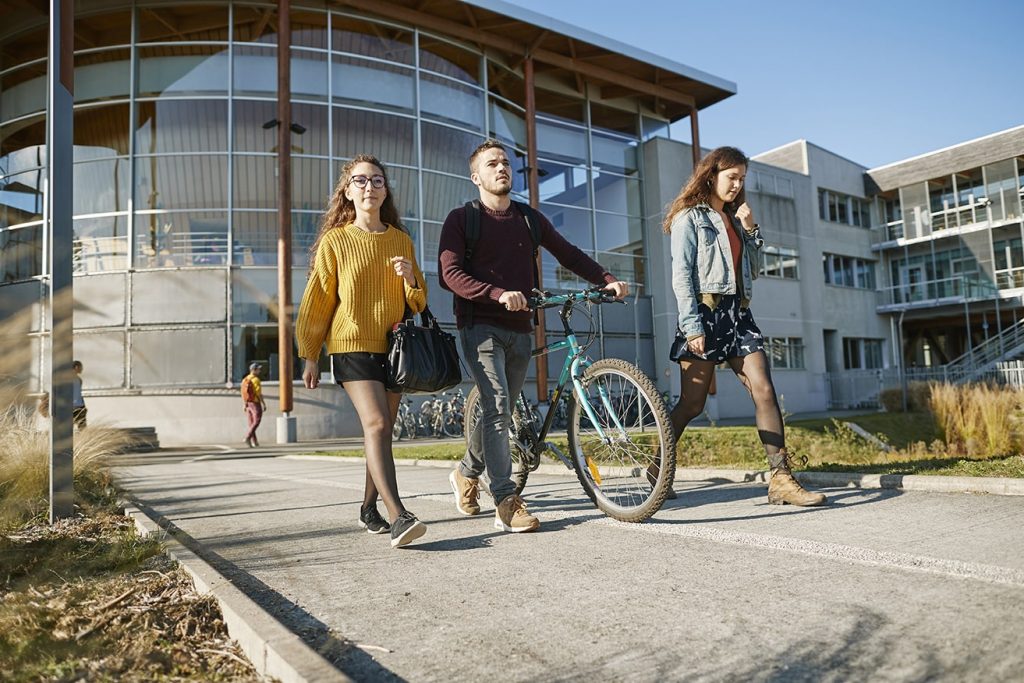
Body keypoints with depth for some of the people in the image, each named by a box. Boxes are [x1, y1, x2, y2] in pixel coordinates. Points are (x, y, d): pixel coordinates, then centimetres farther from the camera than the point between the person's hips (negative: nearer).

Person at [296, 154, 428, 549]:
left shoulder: (401, 241, 9)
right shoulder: (335, 241, 0)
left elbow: (418, 301, 14)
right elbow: (318, 300, 3)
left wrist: (410, 280, -8)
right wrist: (310, 357, 3)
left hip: (393, 348, 4)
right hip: (353, 346, -4)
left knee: (381, 430, 7)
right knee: (376, 424, -19)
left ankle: (369, 509, 22)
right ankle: (398, 517, -26)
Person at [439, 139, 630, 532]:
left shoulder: (529, 219, 16)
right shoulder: (462, 219, 2)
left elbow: (569, 255, 17)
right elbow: (450, 273, -11)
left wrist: (607, 280, 2)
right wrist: (499, 293, -25)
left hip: (519, 329, 5)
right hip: (480, 326, -5)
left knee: (500, 411, 10)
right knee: (497, 407, -18)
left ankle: (466, 473, 34)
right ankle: (507, 503, -14)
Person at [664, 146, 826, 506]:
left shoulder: (734, 218, 21)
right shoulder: (690, 217, 1)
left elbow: (753, 269, 21)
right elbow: (681, 275, -9)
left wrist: (751, 230, 9)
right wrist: (692, 326, -17)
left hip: (739, 313, 6)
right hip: (706, 313, -6)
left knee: (764, 391, -6)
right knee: (692, 403, -2)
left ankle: (781, 479, -5)